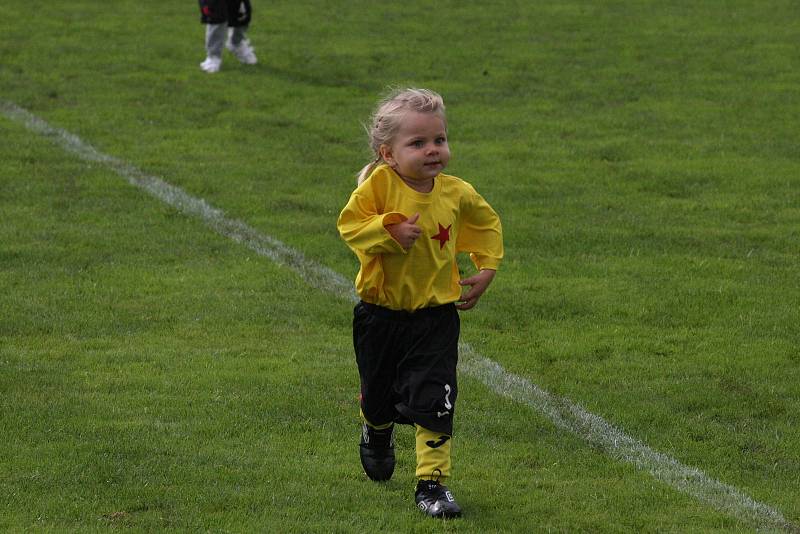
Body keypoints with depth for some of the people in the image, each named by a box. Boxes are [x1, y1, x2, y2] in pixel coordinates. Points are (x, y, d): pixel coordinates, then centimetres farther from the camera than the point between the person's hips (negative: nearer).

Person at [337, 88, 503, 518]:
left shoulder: (457, 193, -6)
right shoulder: (379, 184, -16)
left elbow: (487, 225, 13)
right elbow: (349, 223, -17)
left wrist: (487, 269, 4)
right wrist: (390, 232, -29)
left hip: (435, 317, 0)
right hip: (380, 316, 0)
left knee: (433, 402, -11)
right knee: (378, 396, 19)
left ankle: (432, 482, -2)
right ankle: (377, 435, 53)